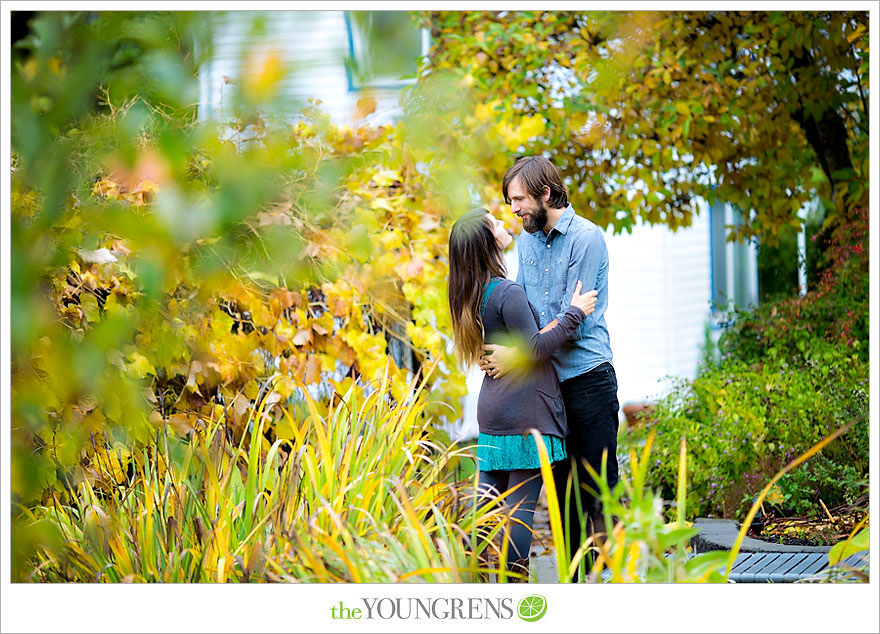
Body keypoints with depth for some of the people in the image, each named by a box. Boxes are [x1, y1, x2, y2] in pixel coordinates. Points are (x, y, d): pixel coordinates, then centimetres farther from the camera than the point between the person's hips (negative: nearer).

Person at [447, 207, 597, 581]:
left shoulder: (472, 294, 11)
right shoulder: (507, 293, -16)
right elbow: (535, 349, -15)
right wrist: (573, 314, -9)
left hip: (493, 415, 9)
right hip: (525, 414, -9)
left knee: (488, 496, 12)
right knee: (521, 502, -4)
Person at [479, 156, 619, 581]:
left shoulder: (586, 238, -10)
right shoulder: (527, 238, 14)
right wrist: (496, 350, -1)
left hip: (587, 377, -7)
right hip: (547, 382, 7)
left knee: (599, 486, -6)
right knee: (563, 487, 10)